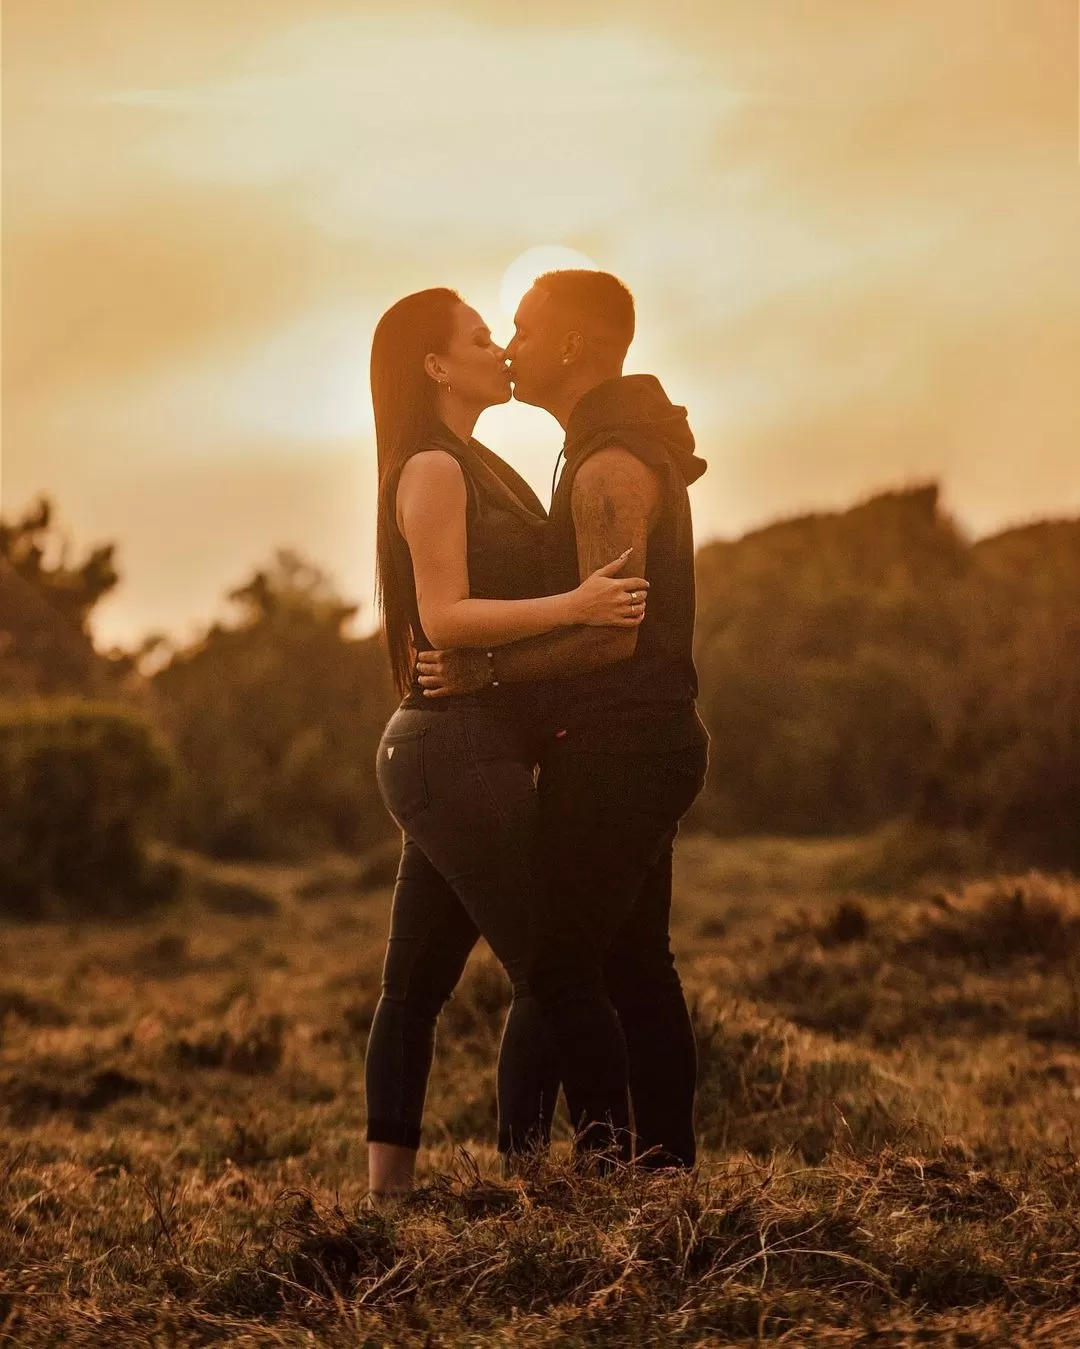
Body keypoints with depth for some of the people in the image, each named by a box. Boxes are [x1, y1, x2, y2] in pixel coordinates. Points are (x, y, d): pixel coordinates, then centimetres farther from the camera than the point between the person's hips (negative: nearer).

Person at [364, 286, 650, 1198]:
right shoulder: (435, 468, -10)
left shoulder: (468, 467, 20)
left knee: (417, 984, 8)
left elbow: (507, 591, 24)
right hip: (463, 752, -10)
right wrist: (575, 605, -28)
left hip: (436, 753, 10)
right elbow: (445, 616, -19)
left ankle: (389, 1187, 11)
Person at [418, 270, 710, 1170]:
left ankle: (610, 1163, -9)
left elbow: (610, 632, -22)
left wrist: (486, 671, -17)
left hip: (618, 748, -11)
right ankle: (668, 1162, 15)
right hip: (649, 742, 11)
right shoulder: (634, 452, 18)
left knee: (562, 963, -9)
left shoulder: (610, 467, -16)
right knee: (636, 962, 12)